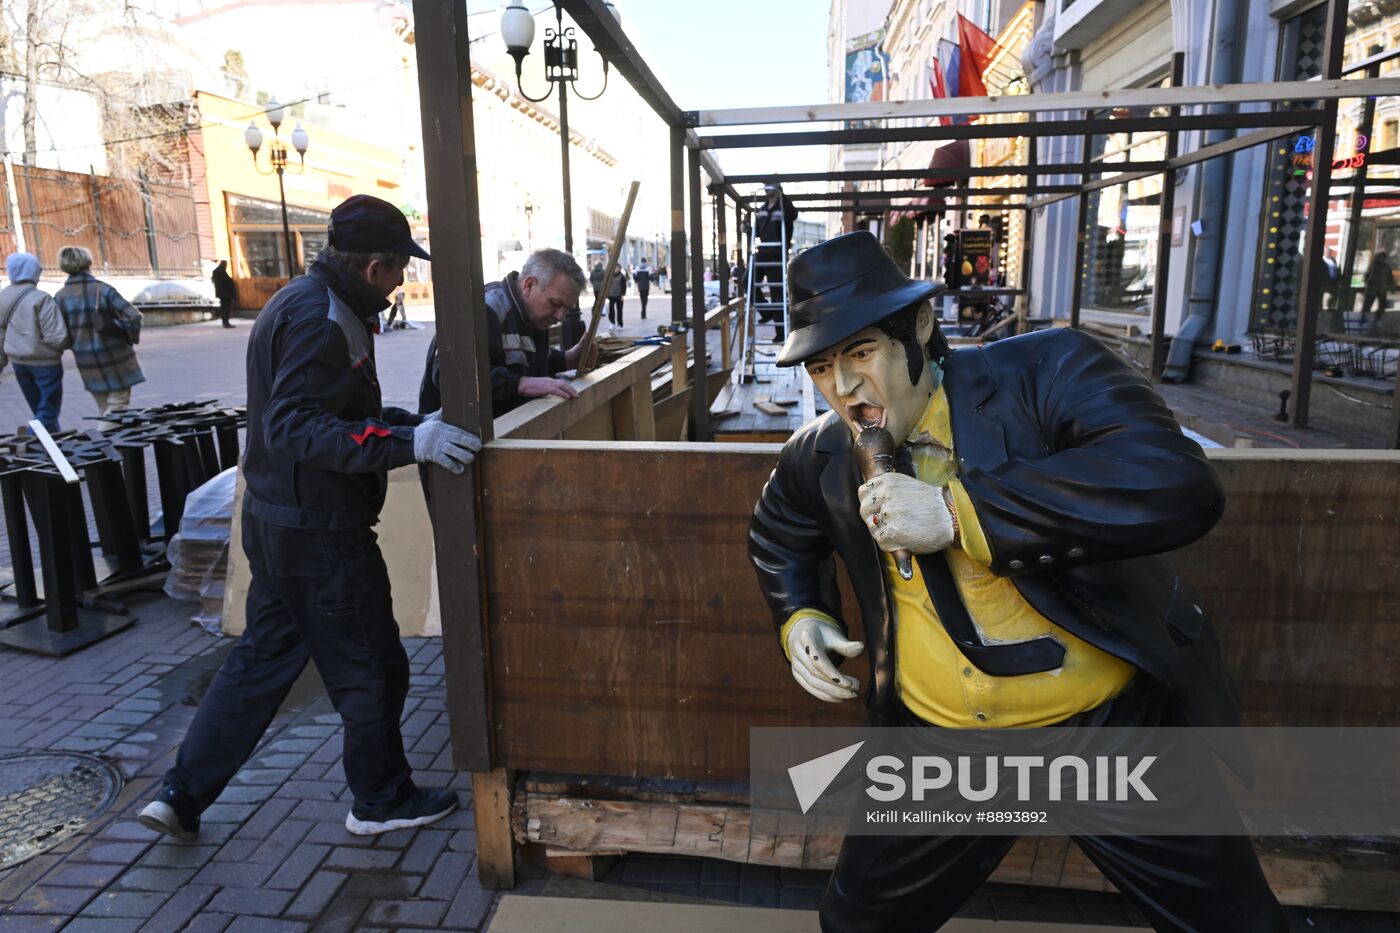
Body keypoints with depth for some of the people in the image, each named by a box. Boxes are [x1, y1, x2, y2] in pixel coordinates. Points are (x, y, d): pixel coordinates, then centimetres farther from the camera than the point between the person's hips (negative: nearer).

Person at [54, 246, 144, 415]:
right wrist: (132, 338, 0)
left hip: (88, 363, 4)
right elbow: (133, 317, -17)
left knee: (104, 412, 17)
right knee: (117, 411, 0)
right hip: (115, 356, -4)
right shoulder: (102, 289, -12)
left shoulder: (60, 297, 0)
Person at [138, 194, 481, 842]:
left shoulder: (301, 303, 13)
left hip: (278, 521, 10)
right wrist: (408, 444, -35)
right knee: (371, 667, 7)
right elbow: (295, 428, -29)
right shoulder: (318, 319, -20)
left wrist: (413, 424, 8)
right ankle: (381, 800, 26)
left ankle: (181, 795, 28)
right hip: (318, 530, -10)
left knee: (263, 657, 20)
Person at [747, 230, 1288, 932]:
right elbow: (779, 535, 19)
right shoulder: (818, 457, -3)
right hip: (941, 738, 3)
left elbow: (1177, 484, -34)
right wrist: (800, 617, 1)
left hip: (1114, 720, -2)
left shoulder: (1043, 371, -18)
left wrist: (959, 512, -36)